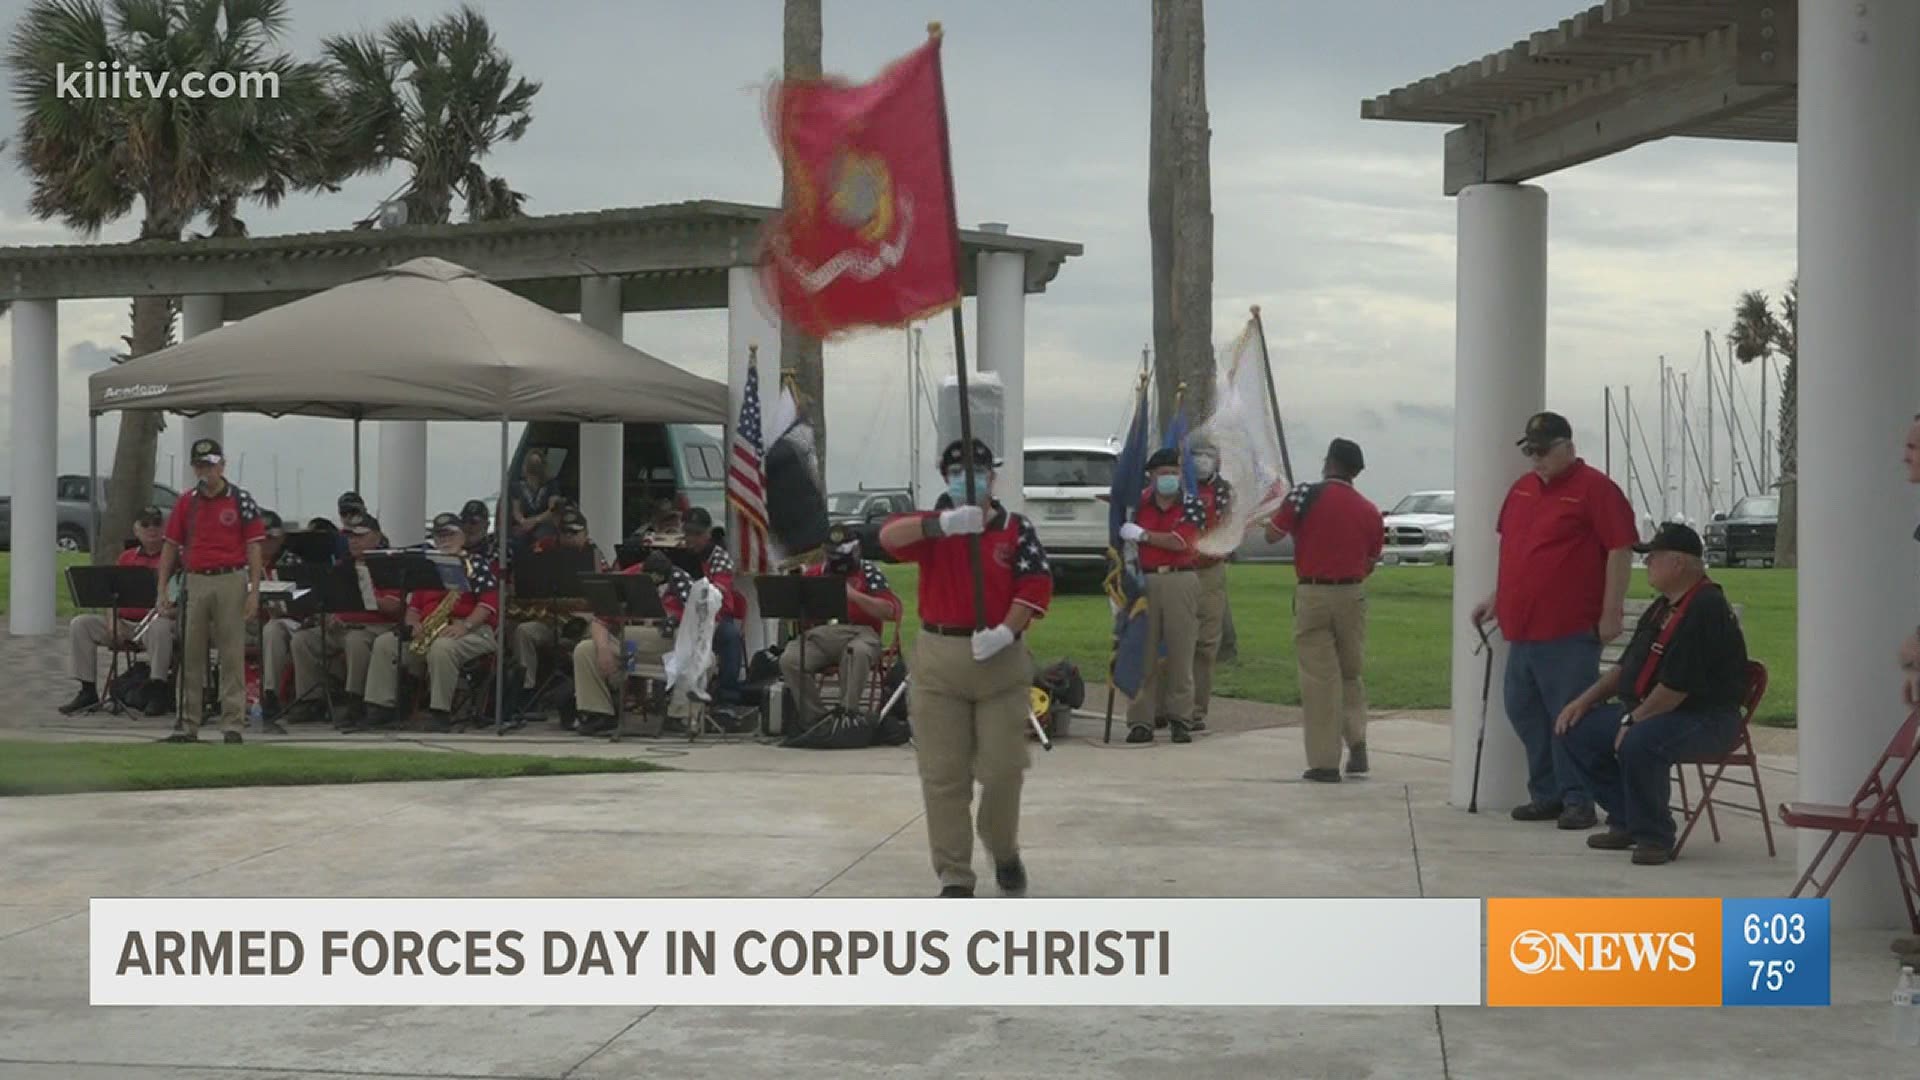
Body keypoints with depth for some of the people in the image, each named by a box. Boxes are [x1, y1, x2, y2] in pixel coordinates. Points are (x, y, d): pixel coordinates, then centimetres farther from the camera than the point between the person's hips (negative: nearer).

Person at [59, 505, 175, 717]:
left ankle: (158, 691, -31)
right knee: (80, 624, -12)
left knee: (159, 626, -40)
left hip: (157, 621, -5)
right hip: (124, 623, 5)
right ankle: (88, 690, -9)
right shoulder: (126, 557, 18)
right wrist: (113, 622, -2)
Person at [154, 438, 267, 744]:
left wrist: (254, 591, -9)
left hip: (231, 581, -3)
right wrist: (163, 590, 5)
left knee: (232, 655, -2)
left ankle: (233, 724, 1)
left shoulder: (241, 501, 1)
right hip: (194, 582, 3)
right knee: (190, 656, 6)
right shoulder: (185, 503, 10)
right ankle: (188, 724, 11)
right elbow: (171, 547, 12)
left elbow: (254, 549, -1)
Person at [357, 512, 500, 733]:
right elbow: (413, 603, 22)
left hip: (471, 632, -6)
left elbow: (490, 602, -7)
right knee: (384, 643, -13)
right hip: (428, 631, 6)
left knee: (442, 647, -39)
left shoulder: (476, 563, 6)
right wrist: (413, 623, -2)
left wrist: (464, 626, -21)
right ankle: (381, 708, -17)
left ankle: (440, 714, -33)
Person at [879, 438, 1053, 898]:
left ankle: (1005, 853, 28)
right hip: (938, 659, 0)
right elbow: (889, 535, -17)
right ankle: (954, 876, 9)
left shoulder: (1017, 530, 4)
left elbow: (1036, 586, -4)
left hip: (1001, 659, 0)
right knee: (943, 776, 1)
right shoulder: (933, 526, 4)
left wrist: (1006, 631, -20)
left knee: (1003, 769, 2)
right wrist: (942, 524, -34)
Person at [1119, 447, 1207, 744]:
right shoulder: (1139, 504, 11)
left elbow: (1180, 541, -11)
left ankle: (1180, 718, 7)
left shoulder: (1191, 505, 3)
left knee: (1180, 652, 0)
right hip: (1145, 581, 2)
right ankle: (1140, 720, 1)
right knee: (1142, 652, -1)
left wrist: (1142, 534, -8)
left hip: (1180, 581, -1)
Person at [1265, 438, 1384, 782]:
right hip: (1352, 595, 3)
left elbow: (1272, 535, -3)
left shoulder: (1306, 496, -8)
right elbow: (1369, 565, 10)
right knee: (1351, 673, 19)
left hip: (1312, 595, -3)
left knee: (1319, 678, 1)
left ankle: (1324, 762, 1)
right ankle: (1357, 743, 4)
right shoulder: (1369, 511, 4)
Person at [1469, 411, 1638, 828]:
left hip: (1571, 629, -8)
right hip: (1523, 625, 8)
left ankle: (1578, 801, 3)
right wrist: (1497, 597, 23)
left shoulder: (1594, 488, -7)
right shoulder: (1523, 488, 16)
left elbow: (1620, 549, -11)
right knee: (1523, 710, 11)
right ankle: (1547, 794, 21)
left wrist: (1611, 612, -15)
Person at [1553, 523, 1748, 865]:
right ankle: (1626, 821, 8)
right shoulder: (1663, 608, 14)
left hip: (1705, 718, -10)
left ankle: (1653, 835, -17)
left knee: (1638, 743, -38)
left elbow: (1677, 686, -23)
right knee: (1573, 733, 1)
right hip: (1647, 710, 10)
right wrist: (1585, 701, 11)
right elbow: (1627, 666, 23)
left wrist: (1633, 721, -14)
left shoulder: (1705, 609, -19)